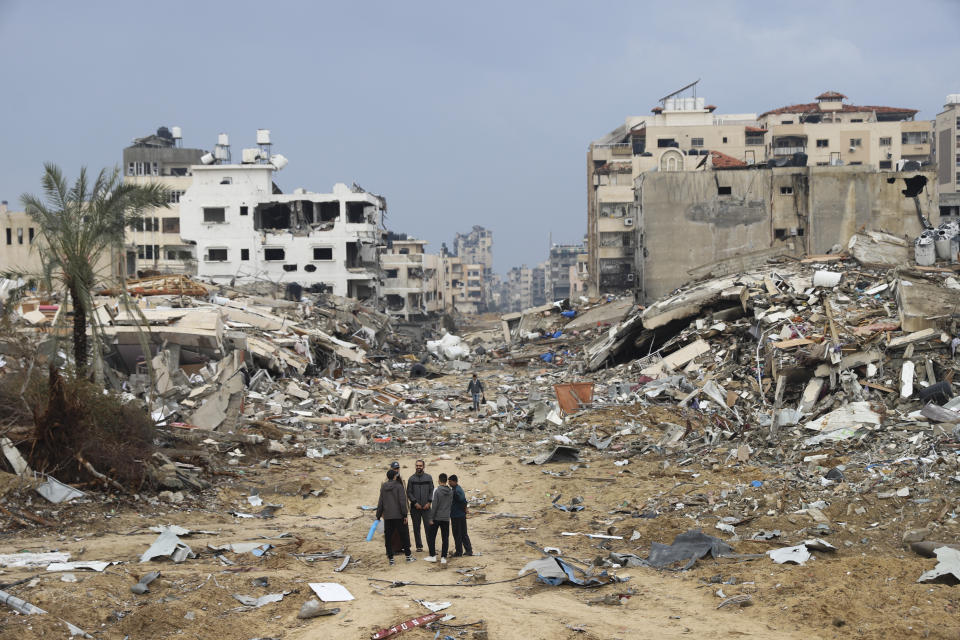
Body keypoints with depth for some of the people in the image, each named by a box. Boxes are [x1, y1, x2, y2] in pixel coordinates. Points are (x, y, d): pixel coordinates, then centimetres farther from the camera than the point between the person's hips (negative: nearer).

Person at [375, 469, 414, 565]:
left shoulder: (383, 487, 6)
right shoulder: (398, 486, -8)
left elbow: (380, 502, 9)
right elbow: (402, 501, -12)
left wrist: (378, 515, 15)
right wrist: (405, 514, -8)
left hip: (387, 516, 4)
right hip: (398, 515, -4)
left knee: (388, 537, 7)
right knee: (404, 535, 7)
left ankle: (390, 558, 6)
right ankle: (408, 555, 12)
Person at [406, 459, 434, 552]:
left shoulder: (429, 477, 6)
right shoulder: (411, 478, 5)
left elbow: (432, 491, 6)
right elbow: (409, 492, 3)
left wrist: (429, 502, -6)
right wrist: (415, 502, -8)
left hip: (426, 507, -1)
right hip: (415, 507, 1)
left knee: (428, 526, -7)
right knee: (416, 528, 4)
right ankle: (419, 546, 12)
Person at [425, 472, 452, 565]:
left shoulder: (437, 490, -13)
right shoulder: (451, 491, 4)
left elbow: (435, 505, -15)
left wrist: (431, 518, -9)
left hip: (437, 518, -4)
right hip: (446, 518, 4)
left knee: (431, 537, 9)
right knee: (445, 538, 6)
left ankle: (433, 556, 7)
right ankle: (443, 557, 3)